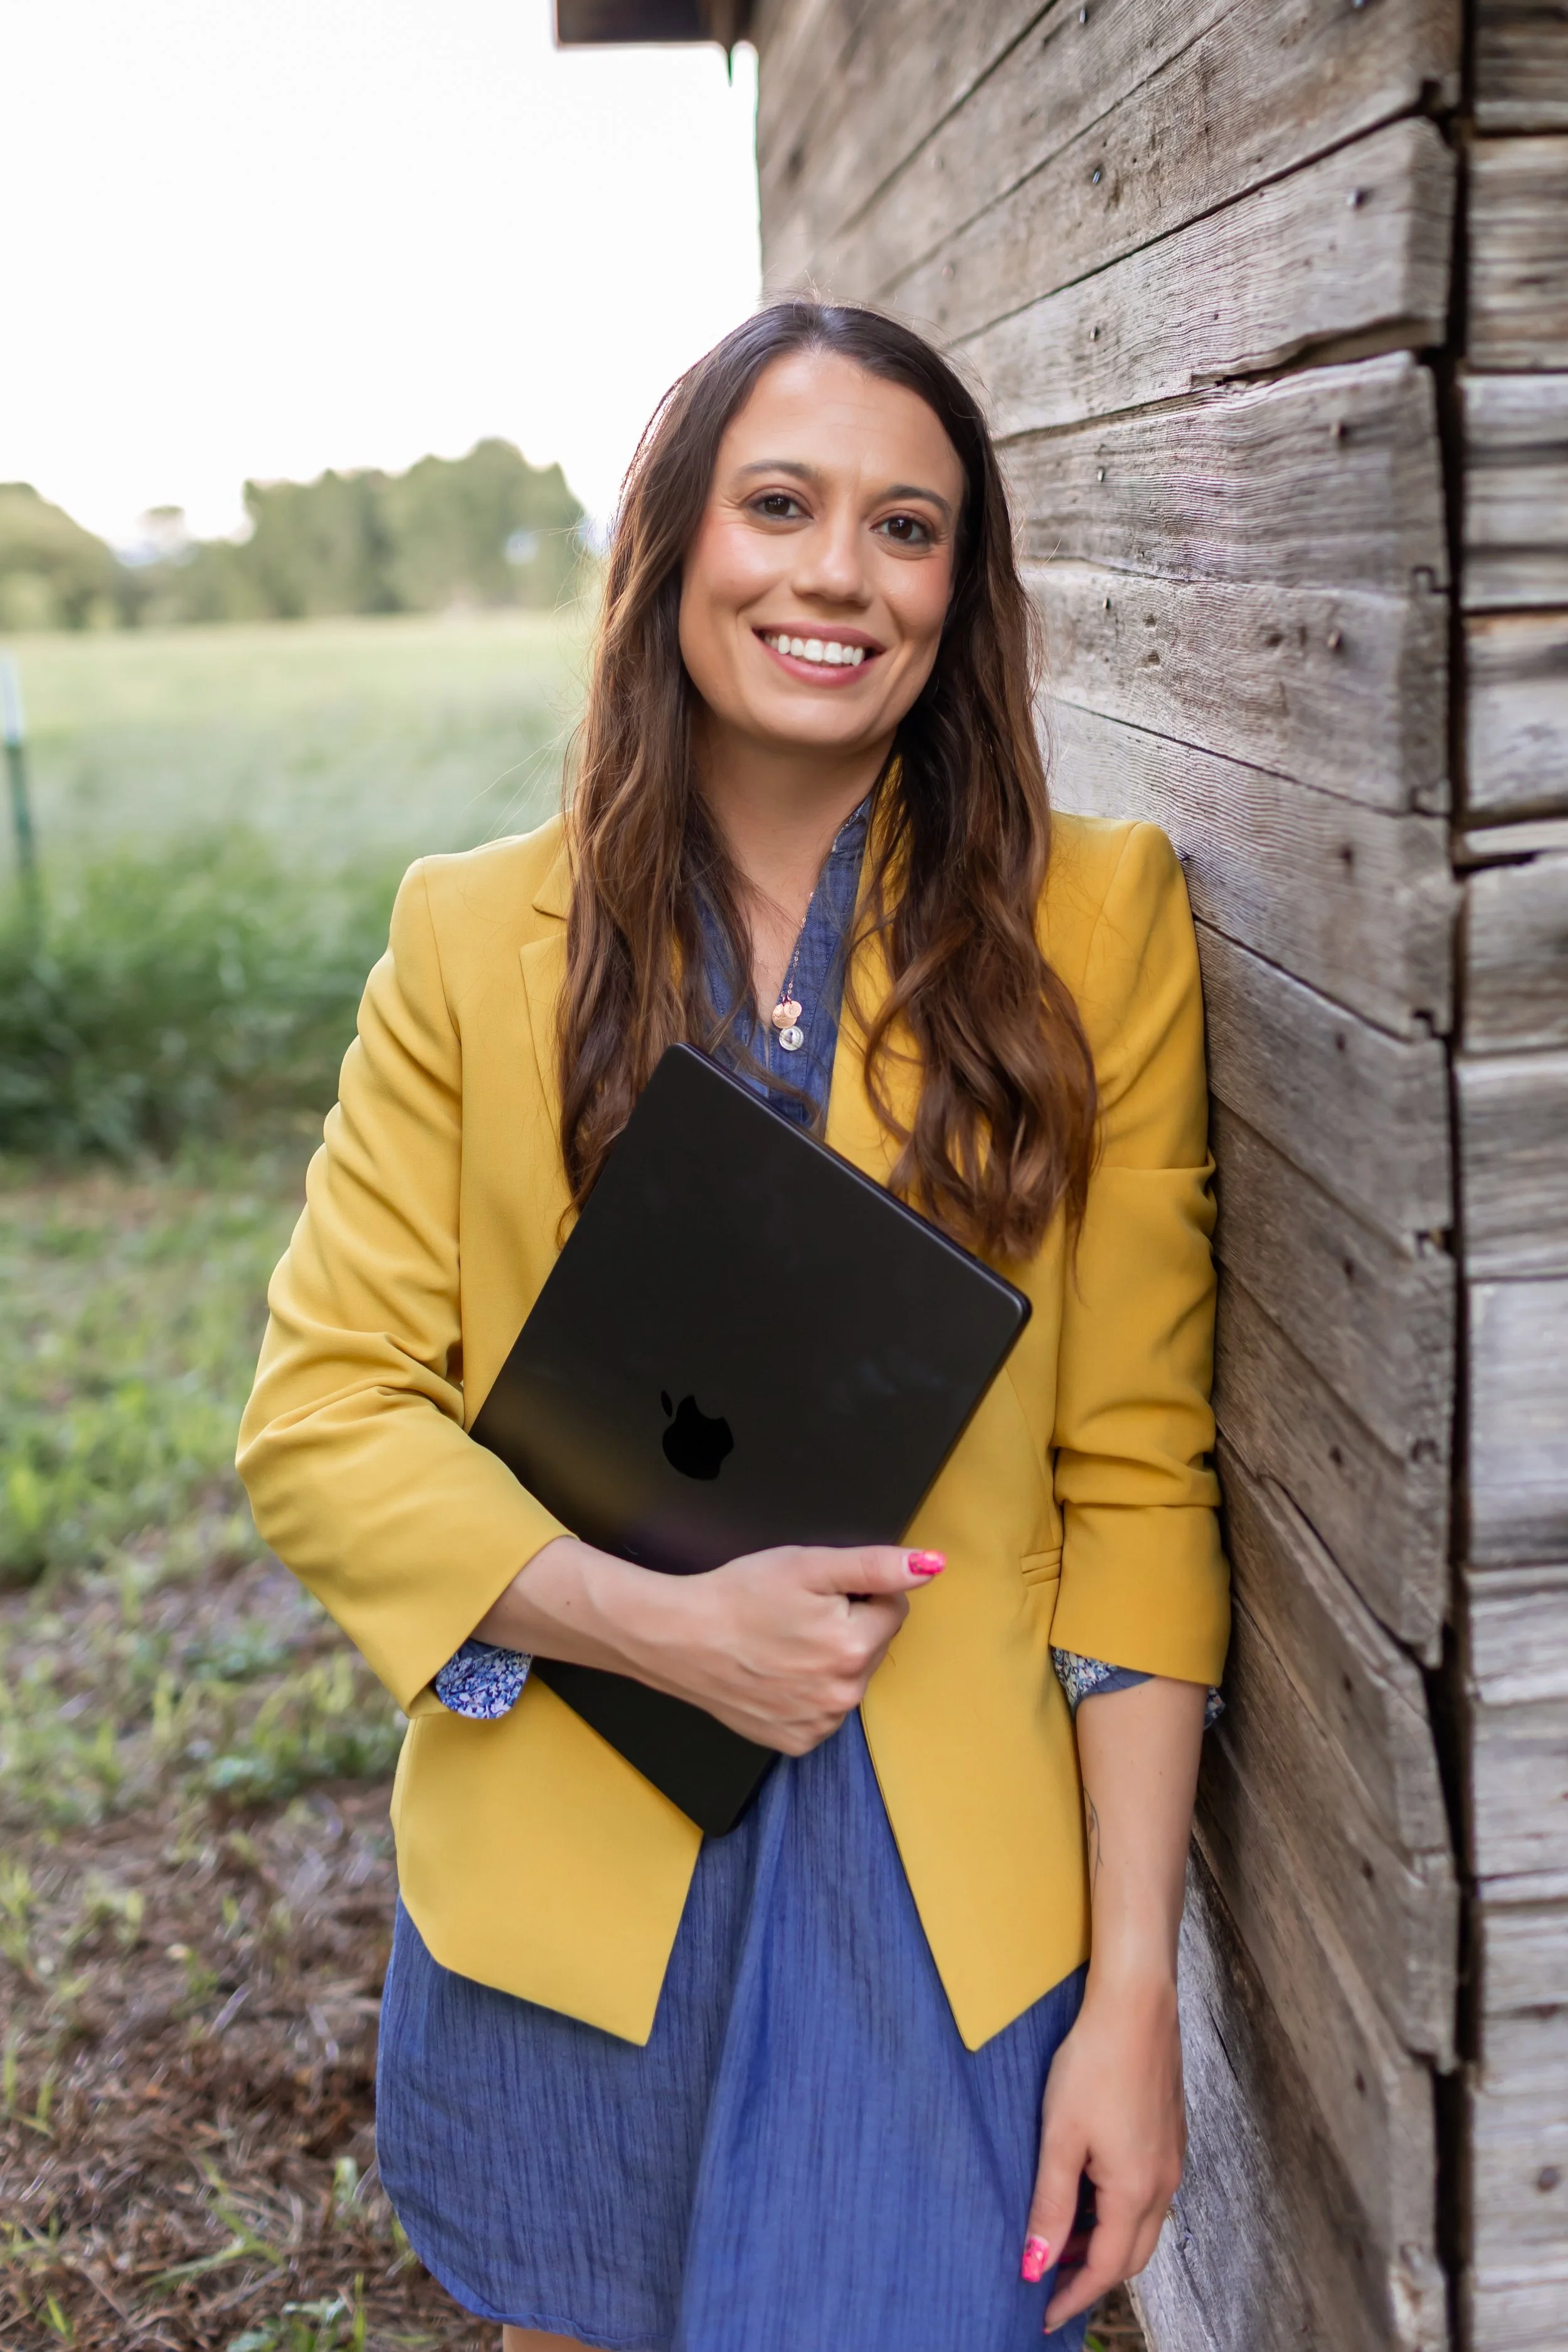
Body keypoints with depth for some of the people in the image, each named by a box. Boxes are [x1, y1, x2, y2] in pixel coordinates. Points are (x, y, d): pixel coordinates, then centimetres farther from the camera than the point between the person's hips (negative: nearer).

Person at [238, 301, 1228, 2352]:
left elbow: (1135, 1476, -5)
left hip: (948, 1901, -1)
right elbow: (320, 1419, -3)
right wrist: (662, 1623, -17)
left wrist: (1135, 1988, -8)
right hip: (570, 1894, 2)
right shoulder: (476, 943, -1)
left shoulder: (1095, 923, -4)